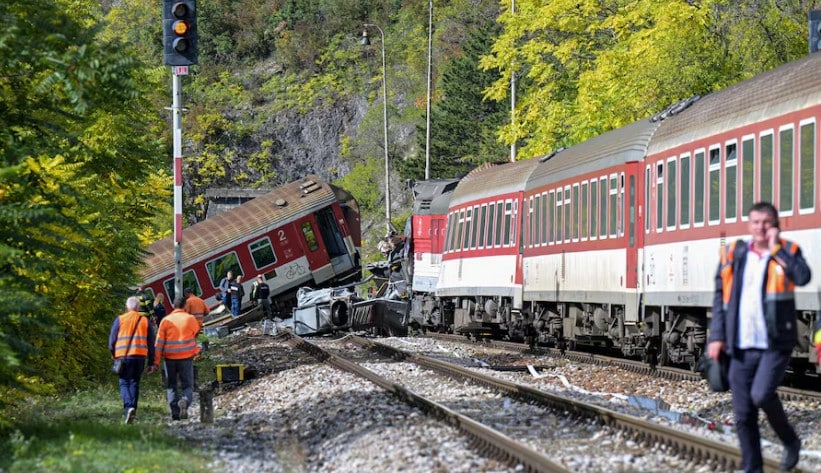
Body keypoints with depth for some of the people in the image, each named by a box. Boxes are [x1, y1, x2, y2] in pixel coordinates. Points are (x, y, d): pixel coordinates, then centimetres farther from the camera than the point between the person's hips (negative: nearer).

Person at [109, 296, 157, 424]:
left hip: (124, 356, -2)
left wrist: (113, 354, 21)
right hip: (140, 356, 2)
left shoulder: (119, 320, 2)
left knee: (124, 382, 2)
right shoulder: (145, 321, 10)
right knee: (134, 383, 13)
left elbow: (112, 339, 3)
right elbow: (151, 343, 10)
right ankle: (133, 410, 10)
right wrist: (151, 363, 14)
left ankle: (128, 407, -21)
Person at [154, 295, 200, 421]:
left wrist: (156, 360, 1)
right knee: (188, 385, 5)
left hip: (169, 358, 1)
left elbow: (159, 341, -3)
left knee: (171, 386, 12)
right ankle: (185, 400, -26)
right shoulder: (190, 319, -2)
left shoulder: (166, 320, -2)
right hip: (186, 357, -1)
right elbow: (196, 333, 16)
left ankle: (175, 412, 3)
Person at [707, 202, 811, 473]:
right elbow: (720, 297, 11)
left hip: (775, 343, -3)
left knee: (761, 394, -23)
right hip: (741, 346, 3)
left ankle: (790, 441, 3)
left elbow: (803, 277, -20)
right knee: (743, 415, 3)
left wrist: (775, 248, -12)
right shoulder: (734, 255, 8)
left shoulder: (787, 252, 2)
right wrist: (717, 336, 3)